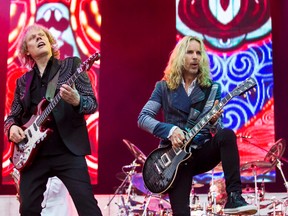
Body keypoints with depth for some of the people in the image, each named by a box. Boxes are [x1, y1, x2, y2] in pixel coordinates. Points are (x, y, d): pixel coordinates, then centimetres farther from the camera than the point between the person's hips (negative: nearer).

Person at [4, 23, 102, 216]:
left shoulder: (72, 65, 5)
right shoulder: (23, 81, 16)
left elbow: (93, 103, -2)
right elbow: (13, 116, 20)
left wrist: (77, 101, -25)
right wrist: (12, 127, -4)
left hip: (68, 149, -4)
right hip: (33, 153, 4)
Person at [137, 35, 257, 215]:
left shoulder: (212, 88, 4)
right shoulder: (164, 87, 3)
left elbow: (218, 130, 2)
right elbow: (142, 118, -4)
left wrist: (214, 121, -23)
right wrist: (170, 130, -19)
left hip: (203, 152, 1)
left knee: (227, 135, -31)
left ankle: (234, 197, -31)